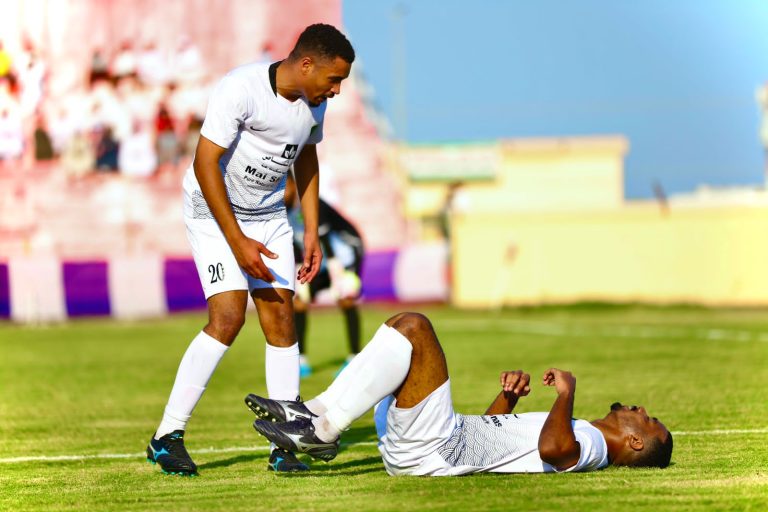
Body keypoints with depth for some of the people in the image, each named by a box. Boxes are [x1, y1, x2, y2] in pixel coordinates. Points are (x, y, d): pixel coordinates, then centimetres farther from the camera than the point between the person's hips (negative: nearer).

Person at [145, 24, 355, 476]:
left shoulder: (314, 101, -3)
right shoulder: (241, 89, -26)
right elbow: (205, 164, -25)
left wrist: (312, 233, 10)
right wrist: (237, 242, -25)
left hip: (269, 214, 6)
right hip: (214, 210, -6)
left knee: (281, 315, -4)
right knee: (228, 316, -18)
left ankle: (285, 445, 1)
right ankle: (168, 436, -11)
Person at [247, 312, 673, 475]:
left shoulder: (591, 443, -4)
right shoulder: (578, 434, 26)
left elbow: (553, 448, -31)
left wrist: (567, 393, -15)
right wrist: (510, 396, 18)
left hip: (434, 450, -10)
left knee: (414, 327, -20)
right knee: (400, 328, 15)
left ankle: (324, 430, -20)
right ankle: (315, 414, 1)